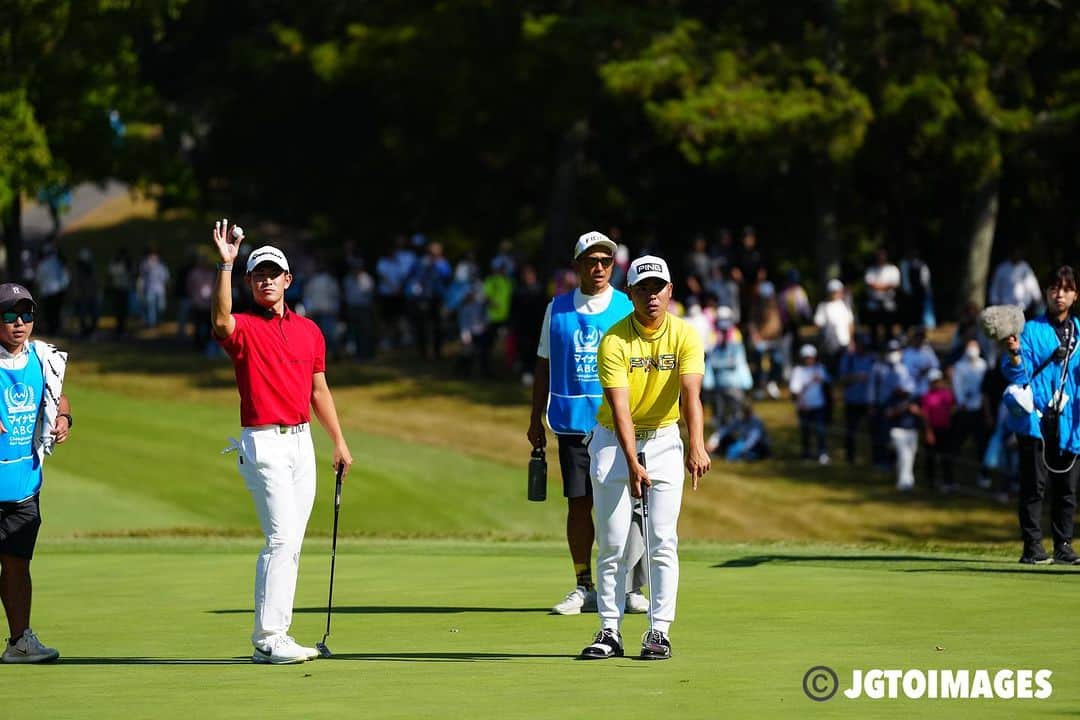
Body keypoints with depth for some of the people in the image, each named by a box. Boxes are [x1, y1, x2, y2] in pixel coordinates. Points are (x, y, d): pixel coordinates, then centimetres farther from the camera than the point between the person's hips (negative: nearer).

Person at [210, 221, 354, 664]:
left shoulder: (309, 330, 13)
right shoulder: (244, 328, -4)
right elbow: (220, 321, -29)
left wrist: (339, 442, 16)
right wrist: (226, 264, -35)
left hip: (301, 441, 6)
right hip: (264, 443, -6)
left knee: (289, 544, 7)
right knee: (282, 538, -15)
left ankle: (273, 636, 12)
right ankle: (267, 639, -14)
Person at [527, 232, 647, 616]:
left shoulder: (627, 309, 4)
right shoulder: (557, 309, 9)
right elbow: (544, 366, 14)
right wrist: (535, 418, 10)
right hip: (572, 423, 2)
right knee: (578, 503, 2)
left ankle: (631, 588, 6)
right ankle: (583, 587, 9)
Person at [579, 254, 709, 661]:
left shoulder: (684, 336, -11)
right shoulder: (614, 341, -15)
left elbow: (691, 394, -25)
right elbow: (620, 407, -23)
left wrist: (697, 444, -42)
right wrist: (632, 463, -34)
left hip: (664, 440, 1)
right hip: (614, 441, -1)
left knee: (662, 542, -4)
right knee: (612, 543, -2)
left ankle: (659, 632, -1)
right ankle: (609, 631, 4)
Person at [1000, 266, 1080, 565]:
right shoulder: (1032, 330, 1)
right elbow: (1018, 375, -6)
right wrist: (1014, 356, -25)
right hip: (1036, 417, -4)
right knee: (1035, 484, -6)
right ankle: (1032, 547, -3)